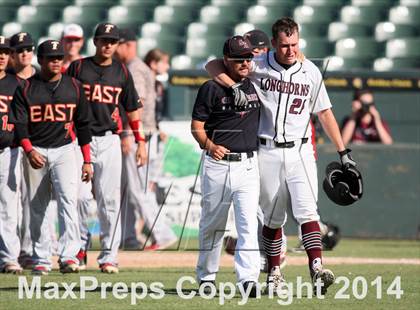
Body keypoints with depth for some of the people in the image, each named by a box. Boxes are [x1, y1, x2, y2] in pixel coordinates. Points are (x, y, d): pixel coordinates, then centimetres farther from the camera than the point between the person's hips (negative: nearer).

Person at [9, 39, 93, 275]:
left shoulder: (74, 87, 7)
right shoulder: (26, 89, 2)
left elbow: (82, 124, 10)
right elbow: (19, 123, -4)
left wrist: (87, 161, 6)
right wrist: (29, 151, -21)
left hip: (64, 150, 0)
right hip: (36, 151, 0)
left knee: (68, 199, -18)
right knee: (37, 207, 5)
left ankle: (69, 255, -24)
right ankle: (41, 259, 13)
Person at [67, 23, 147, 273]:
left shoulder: (121, 72, 10)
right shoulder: (78, 67, 4)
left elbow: (133, 108, 15)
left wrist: (140, 141, 9)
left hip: (109, 140, 1)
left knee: (110, 199, -3)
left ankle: (109, 256, -1)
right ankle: (80, 246, 16)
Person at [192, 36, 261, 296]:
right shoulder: (212, 88, -2)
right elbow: (197, 126, -4)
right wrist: (209, 145, -21)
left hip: (248, 165, 2)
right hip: (218, 165, -2)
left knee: (249, 223, -11)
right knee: (212, 223, 9)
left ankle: (248, 278, -18)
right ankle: (206, 276, 25)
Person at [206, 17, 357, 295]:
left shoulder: (311, 72, 4)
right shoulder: (258, 66, -2)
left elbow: (325, 113, 11)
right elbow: (214, 66, -1)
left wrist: (343, 152, 9)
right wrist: (235, 87, -20)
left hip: (300, 152, 0)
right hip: (268, 153, 0)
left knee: (307, 211, -15)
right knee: (273, 217, 7)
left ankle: (317, 269, -26)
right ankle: (275, 273, 19)